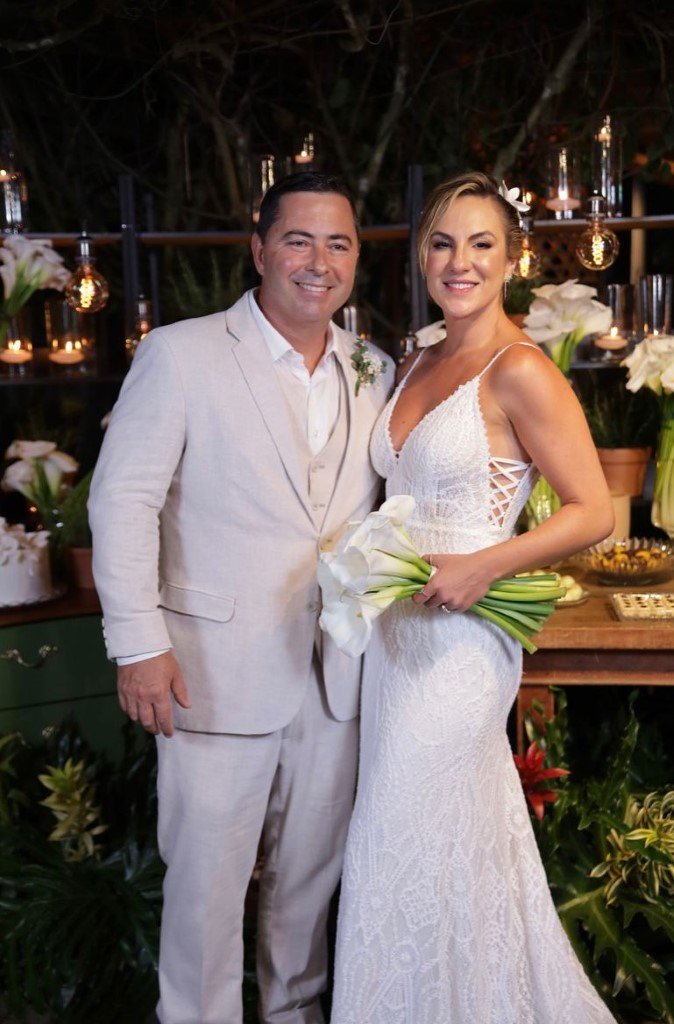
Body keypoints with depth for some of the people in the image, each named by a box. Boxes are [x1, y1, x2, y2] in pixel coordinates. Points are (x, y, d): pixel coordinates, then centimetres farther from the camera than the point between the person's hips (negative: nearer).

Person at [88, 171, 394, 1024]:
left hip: (335, 672, 5)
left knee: (313, 868, 19)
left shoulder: (375, 371, 8)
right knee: (207, 875, 8)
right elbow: (123, 500, -10)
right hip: (219, 670, -4)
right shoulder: (180, 354, -7)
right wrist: (138, 642, -15)